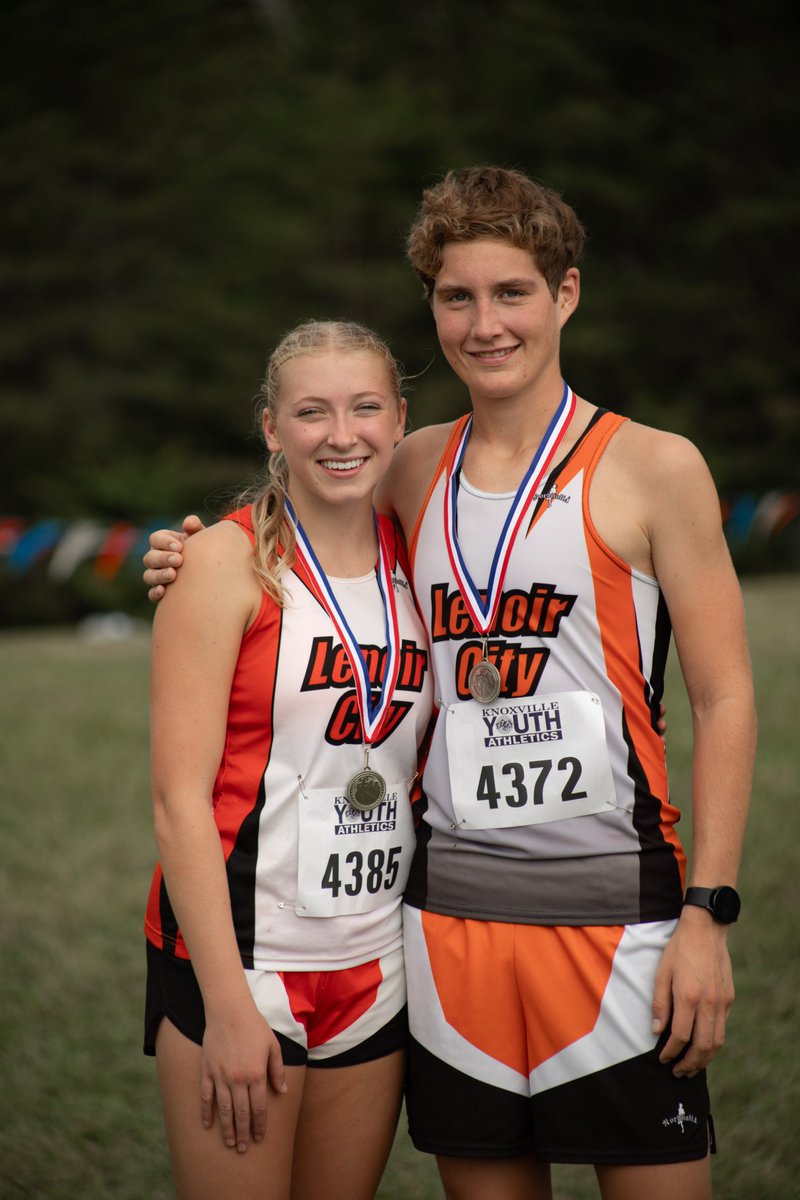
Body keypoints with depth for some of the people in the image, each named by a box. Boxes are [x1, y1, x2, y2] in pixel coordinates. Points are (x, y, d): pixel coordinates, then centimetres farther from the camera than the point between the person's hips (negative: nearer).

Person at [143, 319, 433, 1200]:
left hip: (376, 967, 5)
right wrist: (228, 1005, -16)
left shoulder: (414, 566, 8)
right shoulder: (227, 562, -8)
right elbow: (179, 798, -12)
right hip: (237, 960, -5)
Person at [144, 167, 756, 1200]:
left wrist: (707, 912, -10)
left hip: (611, 906, -4)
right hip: (448, 910, 4)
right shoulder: (416, 468, 10)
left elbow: (725, 701, -3)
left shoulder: (652, 467, -3)